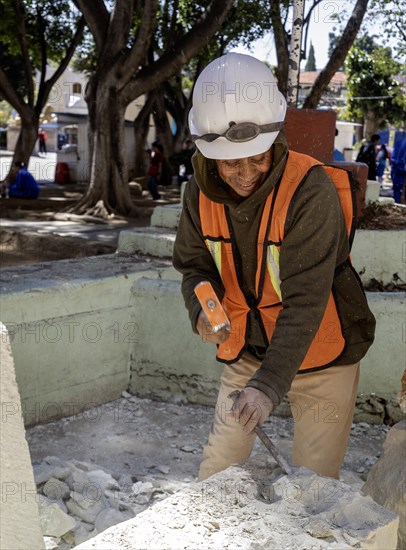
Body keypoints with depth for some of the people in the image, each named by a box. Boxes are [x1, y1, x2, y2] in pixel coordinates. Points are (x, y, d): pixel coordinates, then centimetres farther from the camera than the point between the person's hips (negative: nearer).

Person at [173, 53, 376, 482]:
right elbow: (195, 265, 4)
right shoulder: (201, 192, -8)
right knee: (217, 471, 10)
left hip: (319, 357, -4)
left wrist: (269, 384, -36)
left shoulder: (310, 189, -26)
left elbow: (305, 300, -29)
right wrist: (202, 309, -20)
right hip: (248, 350, 4)